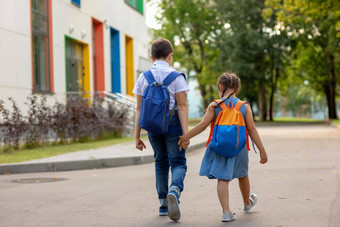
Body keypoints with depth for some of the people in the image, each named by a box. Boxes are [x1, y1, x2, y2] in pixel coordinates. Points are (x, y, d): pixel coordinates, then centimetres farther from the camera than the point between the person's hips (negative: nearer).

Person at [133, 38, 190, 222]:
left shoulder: (143, 78, 7)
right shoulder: (176, 76, -4)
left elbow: (139, 108, 5)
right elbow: (182, 106, -11)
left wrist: (137, 135, 7)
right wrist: (185, 132, -14)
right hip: (172, 122, -4)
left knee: (161, 163, 16)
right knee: (178, 162, 1)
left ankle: (163, 205, 20)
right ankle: (174, 191, -29)